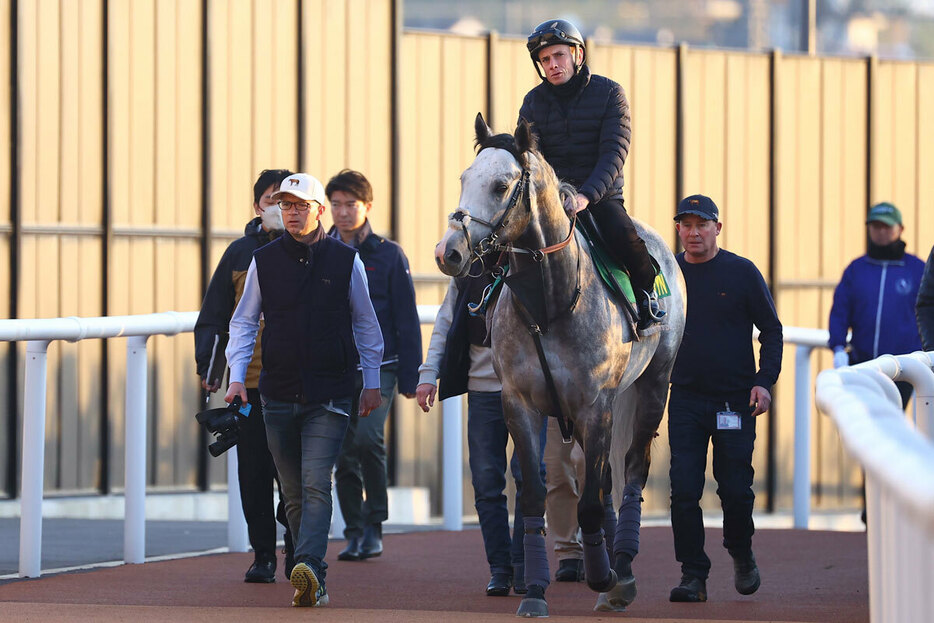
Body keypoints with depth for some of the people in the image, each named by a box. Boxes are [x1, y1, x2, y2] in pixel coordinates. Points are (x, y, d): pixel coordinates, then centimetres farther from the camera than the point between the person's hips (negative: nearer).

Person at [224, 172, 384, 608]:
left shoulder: (346, 260, 2)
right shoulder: (263, 261, 5)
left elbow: (365, 323, 11)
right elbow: (243, 322, 12)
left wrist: (371, 382, 10)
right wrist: (237, 376, 0)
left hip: (330, 394, -3)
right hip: (278, 393, 3)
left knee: (316, 483, -18)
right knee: (294, 494, 7)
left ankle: (309, 568, -31)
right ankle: (313, 584, 15)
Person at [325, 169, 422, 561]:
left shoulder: (388, 255, 2)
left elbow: (407, 320, 3)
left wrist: (411, 377, -1)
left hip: (378, 367, -3)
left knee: (367, 437, -21)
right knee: (344, 452, 2)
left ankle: (374, 524, -7)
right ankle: (355, 533, 13)